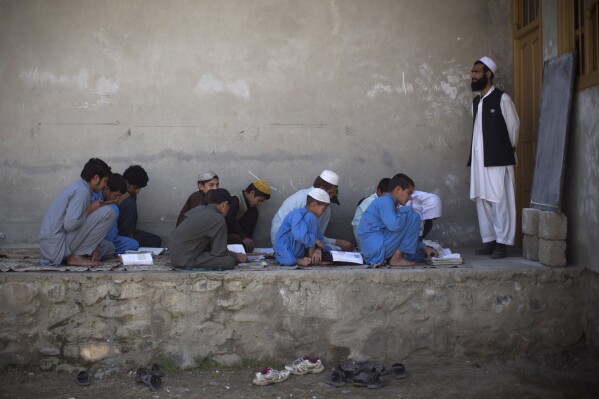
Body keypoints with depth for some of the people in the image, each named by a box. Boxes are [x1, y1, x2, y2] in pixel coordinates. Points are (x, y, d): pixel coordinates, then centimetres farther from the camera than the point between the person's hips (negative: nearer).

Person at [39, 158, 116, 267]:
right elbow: (70, 224, -27)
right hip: (57, 244, -10)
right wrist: (90, 210, -10)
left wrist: (93, 248, 5)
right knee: (107, 213, -14)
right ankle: (76, 256, -9)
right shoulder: (82, 191, -14)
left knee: (109, 248, 17)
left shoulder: (77, 187, 17)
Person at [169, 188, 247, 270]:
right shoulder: (218, 219, -15)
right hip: (184, 260, -9)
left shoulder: (199, 208, 10)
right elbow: (219, 252, -10)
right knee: (229, 261, -13)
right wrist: (236, 256, 6)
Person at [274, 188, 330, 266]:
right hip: (286, 255, -10)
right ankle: (311, 258, -13)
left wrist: (319, 249, -13)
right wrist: (315, 241, -17)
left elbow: (320, 238, 8)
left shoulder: (306, 217, 12)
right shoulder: (297, 214, -16)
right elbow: (300, 236, -32)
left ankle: (299, 260, -4)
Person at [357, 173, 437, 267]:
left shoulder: (389, 203, 22)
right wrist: (406, 210, -8)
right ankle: (396, 259, -9)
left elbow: (400, 236, 23)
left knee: (420, 252, 16)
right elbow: (395, 226, -28)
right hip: (375, 247, -10)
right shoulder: (385, 201, -9)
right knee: (413, 217, -10)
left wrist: (424, 248, 13)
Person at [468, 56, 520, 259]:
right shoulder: (476, 101, 15)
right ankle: (489, 241, 14)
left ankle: (502, 243, 0)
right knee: (482, 201, 7)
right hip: (479, 160, 7)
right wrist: (473, 157, 15)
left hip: (498, 160, -7)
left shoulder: (502, 99, -7)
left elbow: (514, 126, -1)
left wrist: (510, 149, 8)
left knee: (500, 201, -5)